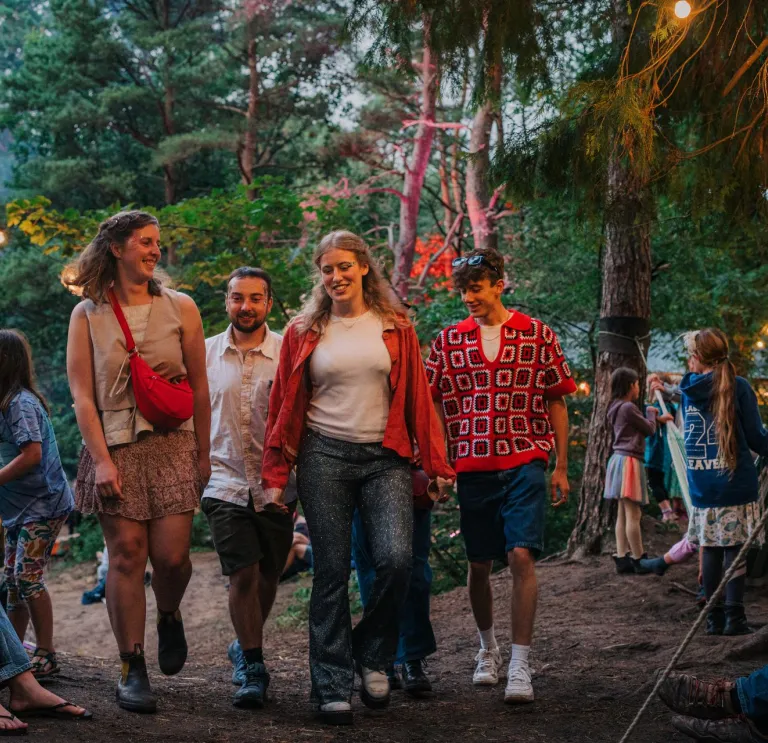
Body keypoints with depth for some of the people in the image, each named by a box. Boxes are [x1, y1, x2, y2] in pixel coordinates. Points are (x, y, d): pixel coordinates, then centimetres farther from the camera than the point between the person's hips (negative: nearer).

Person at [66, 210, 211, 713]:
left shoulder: (180, 308, 7)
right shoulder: (87, 315, 4)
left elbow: (200, 387, 10)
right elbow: (82, 395, 0)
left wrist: (204, 454, 10)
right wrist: (101, 459, -9)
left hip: (172, 445, 1)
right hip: (115, 447, -1)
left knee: (172, 554, -7)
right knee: (127, 554, -3)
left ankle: (169, 616, 27)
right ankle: (132, 669, 6)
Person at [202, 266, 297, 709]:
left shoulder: (288, 353, -2)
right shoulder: (206, 354, 4)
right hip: (225, 483, 0)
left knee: (267, 577, 10)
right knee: (243, 575, -10)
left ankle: (245, 647, 35)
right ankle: (253, 669, 0)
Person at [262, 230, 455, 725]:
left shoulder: (395, 328, 8)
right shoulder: (304, 333, 7)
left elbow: (418, 399, 7)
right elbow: (285, 407, 8)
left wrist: (436, 464, 2)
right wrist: (276, 477, 3)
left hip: (385, 458, 0)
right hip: (325, 457, 0)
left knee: (397, 558, -16)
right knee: (332, 572, 0)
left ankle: (372, 656, 8)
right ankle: (334, 687, 6)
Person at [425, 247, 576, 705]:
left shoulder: (537, 335, 2)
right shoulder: (449, 340, 7)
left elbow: (557, 404, 6)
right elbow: (435, 407, 10)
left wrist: (561, 468, 3)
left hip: (524, 464, -2)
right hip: (472, 466, 3)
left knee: (522, 556, -14)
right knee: (479, 564, 10)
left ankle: (520, 665, -11)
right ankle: (488, 647, 32)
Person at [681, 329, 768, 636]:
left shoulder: (688, 391, 6)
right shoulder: (738, 387, -6)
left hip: (701, 486, 4)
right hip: (736, 482, -4)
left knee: (710, 549, 9)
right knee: (735, 548, 0)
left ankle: (714, 618, 11)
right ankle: (734, 617, -3)